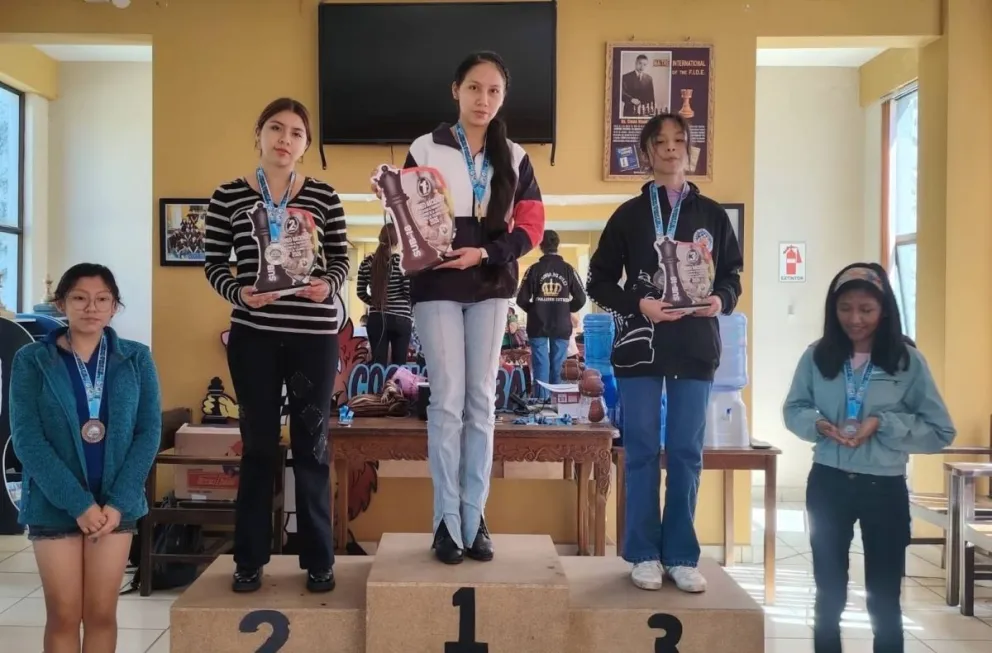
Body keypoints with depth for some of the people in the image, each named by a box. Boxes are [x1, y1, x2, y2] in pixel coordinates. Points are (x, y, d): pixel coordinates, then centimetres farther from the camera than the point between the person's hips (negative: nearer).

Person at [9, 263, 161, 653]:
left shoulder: (136, 359, 1)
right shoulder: (31, 361, -4)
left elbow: (149, 432, -1)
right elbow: (27, 439, -9)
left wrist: (118, 502, -11)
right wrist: (78, 503, -15)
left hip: (116, 503, 1)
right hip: (54, 504, -1)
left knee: (102, 613, 9)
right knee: (63, 615, 6)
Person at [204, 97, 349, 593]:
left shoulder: (324, 196, 3)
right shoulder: (228, 196, 3)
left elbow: (341, 259, 4)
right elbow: (214, 264, 3)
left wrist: (329, 285, -16)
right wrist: (239, 292, -16)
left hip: (315, 333, 0)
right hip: (253, 334, 0)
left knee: (312, 445, 6)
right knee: (258, 445, 8)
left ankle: (319, 560, 18)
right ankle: (249, 560, 21)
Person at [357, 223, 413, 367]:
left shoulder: (367, 262, 5)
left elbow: (361, 293, 7)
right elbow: (410, 292, -10)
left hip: (376, 318, 3)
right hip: (400, 318, -3)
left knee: (377, 364, 3)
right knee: (399, 364, 3)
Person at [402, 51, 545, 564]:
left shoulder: (514, 157, 8)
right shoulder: (425, 150, 2)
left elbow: (530, 227, 3)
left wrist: (483, 253, -12)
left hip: (491, 287, 3)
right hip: (437, 287, -2)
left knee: (481, 401, 4)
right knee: (448, 400, -4)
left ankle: (474, 517, 12)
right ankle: (447, 520, 5)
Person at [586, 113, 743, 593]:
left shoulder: (712, 214, 9)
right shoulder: (629, 214, 4)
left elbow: (732, 274, 13)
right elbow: (599, 282, 3)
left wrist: (722, 300, -8)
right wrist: (637, 305, -12)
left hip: (696, 348, 2)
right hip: (640, 346, -1)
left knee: (687, 454, 6)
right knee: (642, 452, 3)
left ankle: (681, 556, 16)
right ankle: (644, 554, 13)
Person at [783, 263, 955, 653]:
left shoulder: (908, 361, -7)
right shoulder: (817, 356, -3)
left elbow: (941, 432, -5)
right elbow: (792, 410, 7)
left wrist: (882, 423, -19)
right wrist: (818, 424, -14)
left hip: (885, 489, -1)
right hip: (828, 484, 2)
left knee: (884, 601, 12)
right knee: (829, 595, 16)